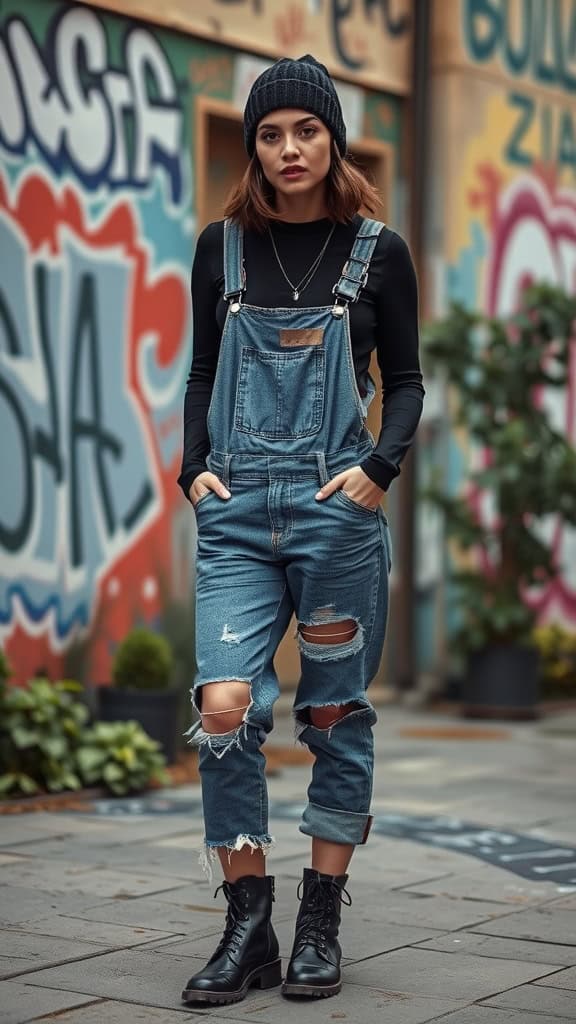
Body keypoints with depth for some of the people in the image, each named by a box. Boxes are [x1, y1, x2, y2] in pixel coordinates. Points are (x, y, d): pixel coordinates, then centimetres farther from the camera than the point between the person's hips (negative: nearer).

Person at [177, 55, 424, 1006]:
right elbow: (203, 374, 14)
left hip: (338, 510, -1)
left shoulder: (377, 251, 4)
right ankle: (248, 927, 1)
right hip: (238, 511, 1)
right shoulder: (223, 247, 9)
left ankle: (320, 926, 18)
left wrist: (380, 467, -10)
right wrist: (194, 466, -1)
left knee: (335, 717, 5)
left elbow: (405, 380, 7)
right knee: (223, 708, -11)